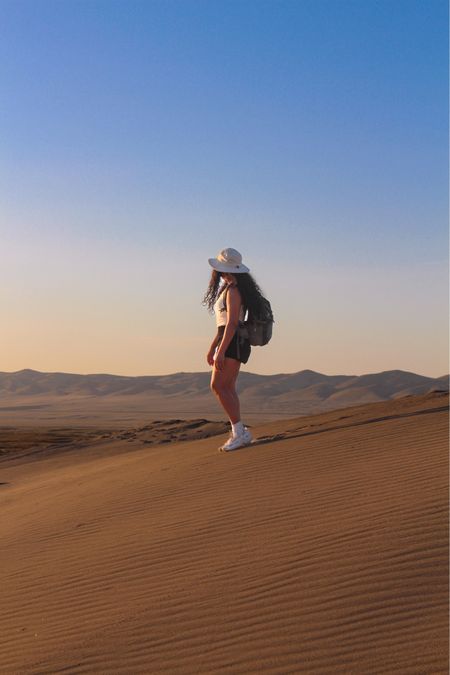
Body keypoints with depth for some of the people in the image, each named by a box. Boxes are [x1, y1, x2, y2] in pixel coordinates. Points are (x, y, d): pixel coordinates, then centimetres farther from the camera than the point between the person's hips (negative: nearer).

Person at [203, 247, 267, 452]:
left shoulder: (233, 290, -13)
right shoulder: (227, 288, 18)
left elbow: (232, 323, -20)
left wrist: (221, 351, -24)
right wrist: (212, 347, 22)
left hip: (233, 342, -10)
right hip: (228, 343, 10)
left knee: (218, 386, -15)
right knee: (228, 389, 7)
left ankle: (240, 432, -14)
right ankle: (237, 434, 8)